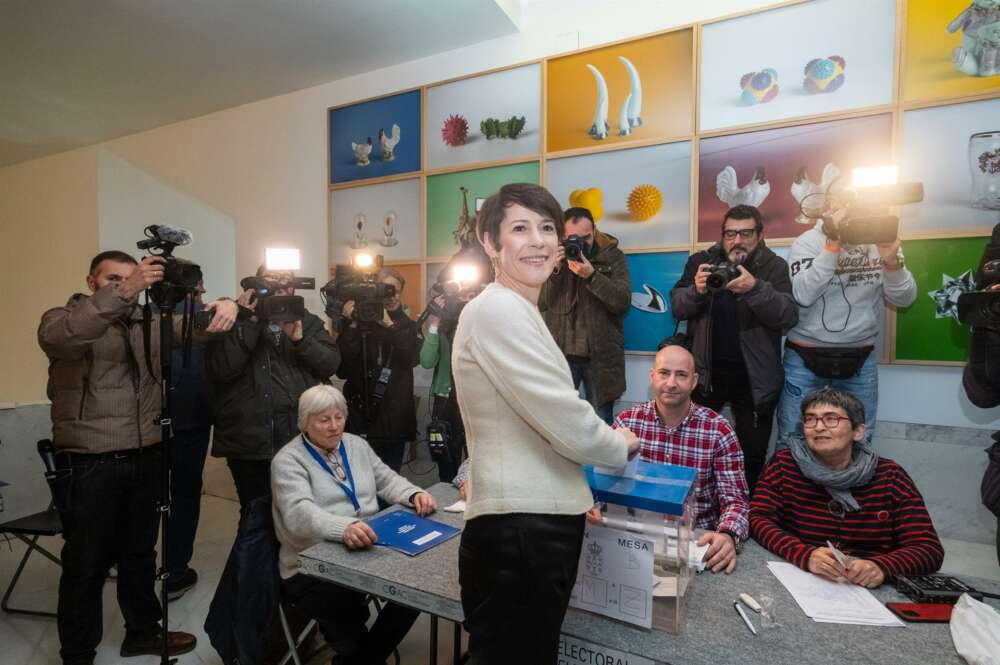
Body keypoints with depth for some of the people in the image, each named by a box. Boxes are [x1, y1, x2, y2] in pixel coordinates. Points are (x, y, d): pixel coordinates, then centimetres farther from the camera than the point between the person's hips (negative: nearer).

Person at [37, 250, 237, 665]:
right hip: (88, 462, -5)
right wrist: (124, 293, -38)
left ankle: (143, 631, 36)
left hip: (145, 457, 5)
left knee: (140, 552, 19)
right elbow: (56, 338, -27)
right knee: (86, 564, 7)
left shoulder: (150, 322, 10)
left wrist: (225, 306, -21)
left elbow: (194, 325, 4)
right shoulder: (64, 319, -4)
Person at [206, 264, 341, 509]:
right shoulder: (236, 321, 2)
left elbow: (331, 364, -2)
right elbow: (219, 370, -13)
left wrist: (299, 338, -15)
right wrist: (249, 323, -15)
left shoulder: (309, 322, 10)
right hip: (250, 443, -2)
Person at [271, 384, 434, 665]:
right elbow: (299, 514, -24)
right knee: (349, 610, -30)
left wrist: (415, 494, -9)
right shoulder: (288, 460, -9)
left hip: (367, 549, 5)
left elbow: (386, 479, 14)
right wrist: (344, 528, -43)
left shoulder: (356, 444, 11)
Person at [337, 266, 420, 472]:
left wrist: (389, 325, -20)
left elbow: (412, 358, -13)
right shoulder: (360, 323, 0)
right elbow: (342, 370, -9)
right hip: (360, 415, -1)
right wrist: (351, 327, -16)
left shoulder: (409, 326, 8)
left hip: (395, 418, 2)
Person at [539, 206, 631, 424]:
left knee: (601, 422, 9)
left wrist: (592, 275, -22)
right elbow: (540, 303, 1)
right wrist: (553, 271, -14)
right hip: (561, 352, 2)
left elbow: (623, 301, -11)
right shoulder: (555, 255, 6)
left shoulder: (613, 256, 0)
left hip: (600, 355, -1)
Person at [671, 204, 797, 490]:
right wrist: (696, 290, -24)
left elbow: (788, 317, -13)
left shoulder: (775, 267, -2)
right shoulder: (701, 261, 2)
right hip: (706, 372, 1)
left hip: (753, 377, -1)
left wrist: (756, 289, -29)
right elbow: (677, 307, -3)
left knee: (753, 455, 10)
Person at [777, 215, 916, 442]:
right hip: (805, 357, -3)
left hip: (861, 360, 3)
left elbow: (903, 299, -1)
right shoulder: (807, 242, -6)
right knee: (792, 439, 3)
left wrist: (892, 261, -19)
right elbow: (802, 295, -21)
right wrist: (833, 243, -23)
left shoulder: (880, 242, 2)